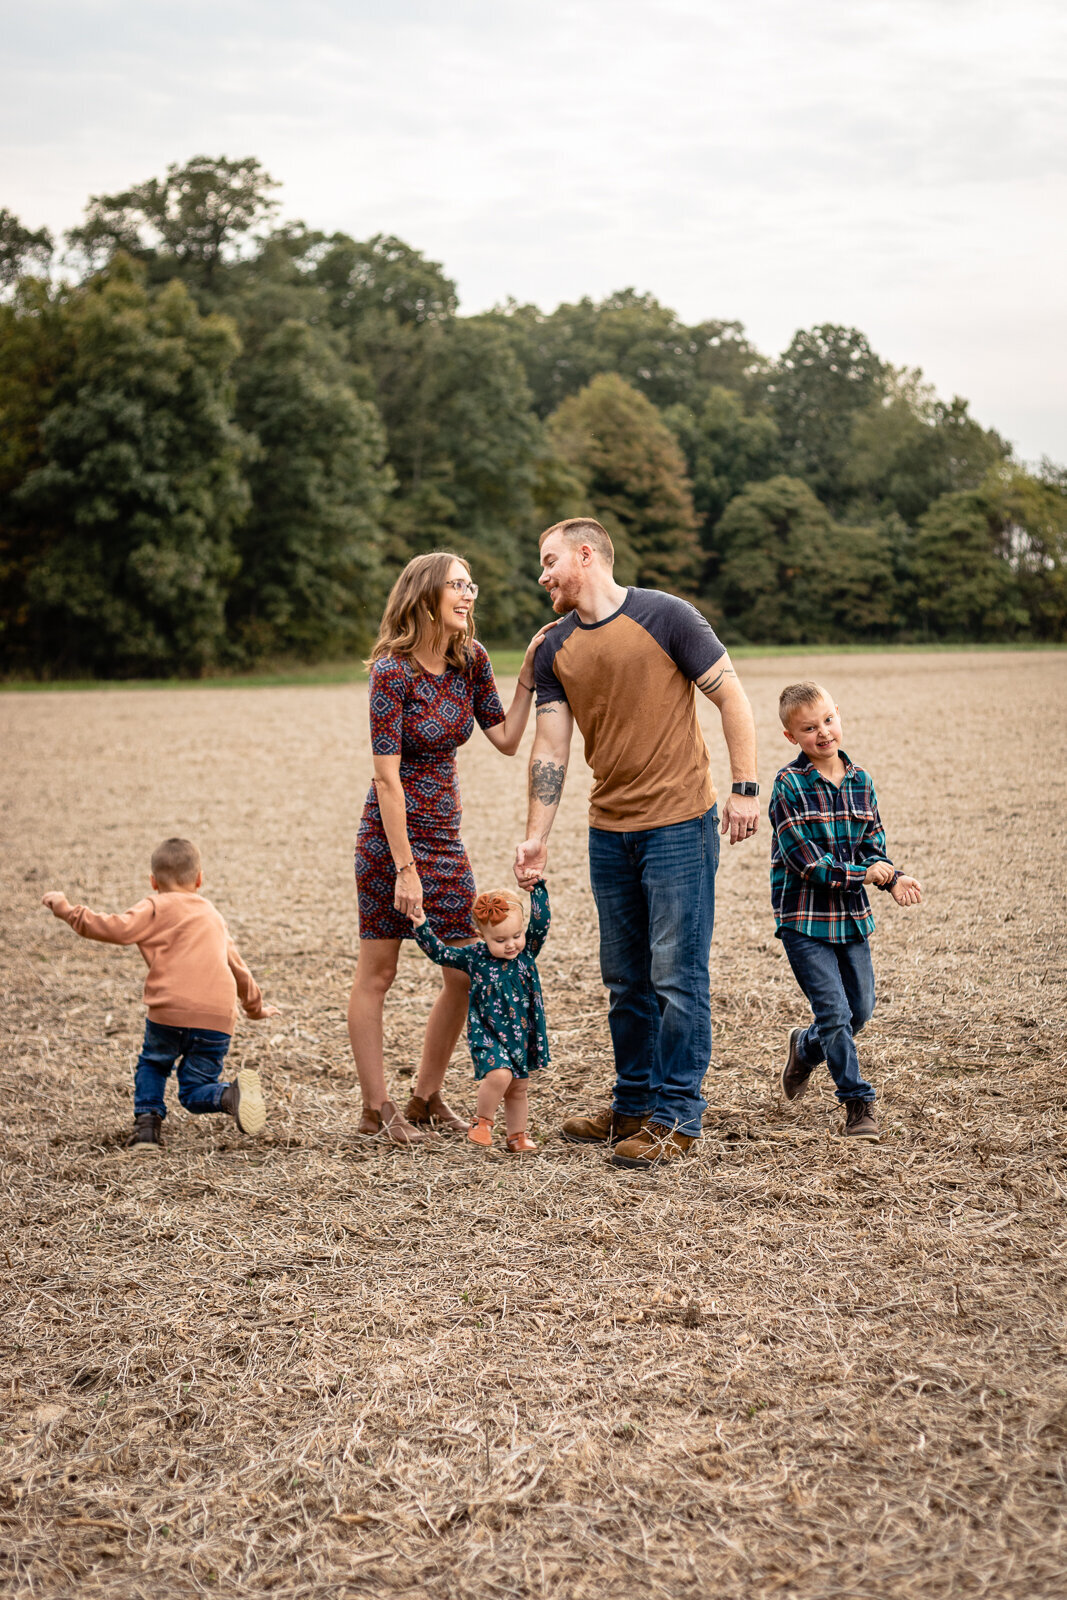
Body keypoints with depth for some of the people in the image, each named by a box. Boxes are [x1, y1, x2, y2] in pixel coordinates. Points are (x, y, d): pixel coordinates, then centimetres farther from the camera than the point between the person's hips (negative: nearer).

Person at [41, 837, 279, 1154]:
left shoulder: (157, 907, 9)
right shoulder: (212, 915, 29)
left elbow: (117, 929, -6)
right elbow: (238, 968, 39)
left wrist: (66, 910, 3)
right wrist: (255, 1007, 55)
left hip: (171, 1012, -4)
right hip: (219, 1019, 4)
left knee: (152, 1065, 25)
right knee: (194, 1092, 12)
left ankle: (147, 1122, 5)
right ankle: (232, 1094, -19)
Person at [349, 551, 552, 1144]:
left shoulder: (470, 659, 3)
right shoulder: (392, 670, -17)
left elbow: (506, 739, 7)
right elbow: (387, 777, -18)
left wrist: (528, 674, -3)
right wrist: (405, 868, -19)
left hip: (445, 834, 7)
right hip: (390, 834, -7)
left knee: (466, 974, 5)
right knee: (376, 972, 3)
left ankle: (427, 1099, 20)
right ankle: (376, 1108, 13)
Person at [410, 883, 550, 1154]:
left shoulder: (527, 951, -1)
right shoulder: (474, 957, -5)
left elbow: (540, 921, -10)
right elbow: (440, 953, 2)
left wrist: (537, 887, -15)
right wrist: (421, 927, -7)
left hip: (522, 1035, 3)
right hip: (488, 1036, -3)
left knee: (517, 1089, 14)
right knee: (499, 1074, -25)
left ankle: (517, 1136, 31)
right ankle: (482, 1121, -1)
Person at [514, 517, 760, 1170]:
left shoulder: (665, 616, -8)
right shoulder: (555, 650, 8)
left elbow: (732, 697, -7)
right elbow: (550, 750, 6)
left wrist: (746, 787, -13)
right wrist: (537, 837, -1)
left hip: (679, 825, -6)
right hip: (609, 832, 6)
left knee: (677, 977, -4)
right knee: (627, 980, 14)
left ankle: (677, 1117, 5)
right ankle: (634, 1105, 26)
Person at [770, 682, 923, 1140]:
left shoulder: (860, 782, 5)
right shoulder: (789, 785, -12)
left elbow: (873, 847, 6)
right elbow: (805, 860, -17)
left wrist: (891, 878, -14)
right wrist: (863, 874, -17)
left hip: (852, 916, 6)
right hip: (804, 918, -6)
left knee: (860, 1011, 14)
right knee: (835, 1012, -9)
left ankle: (806, 1048, 42)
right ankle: (857, 1102, 5)